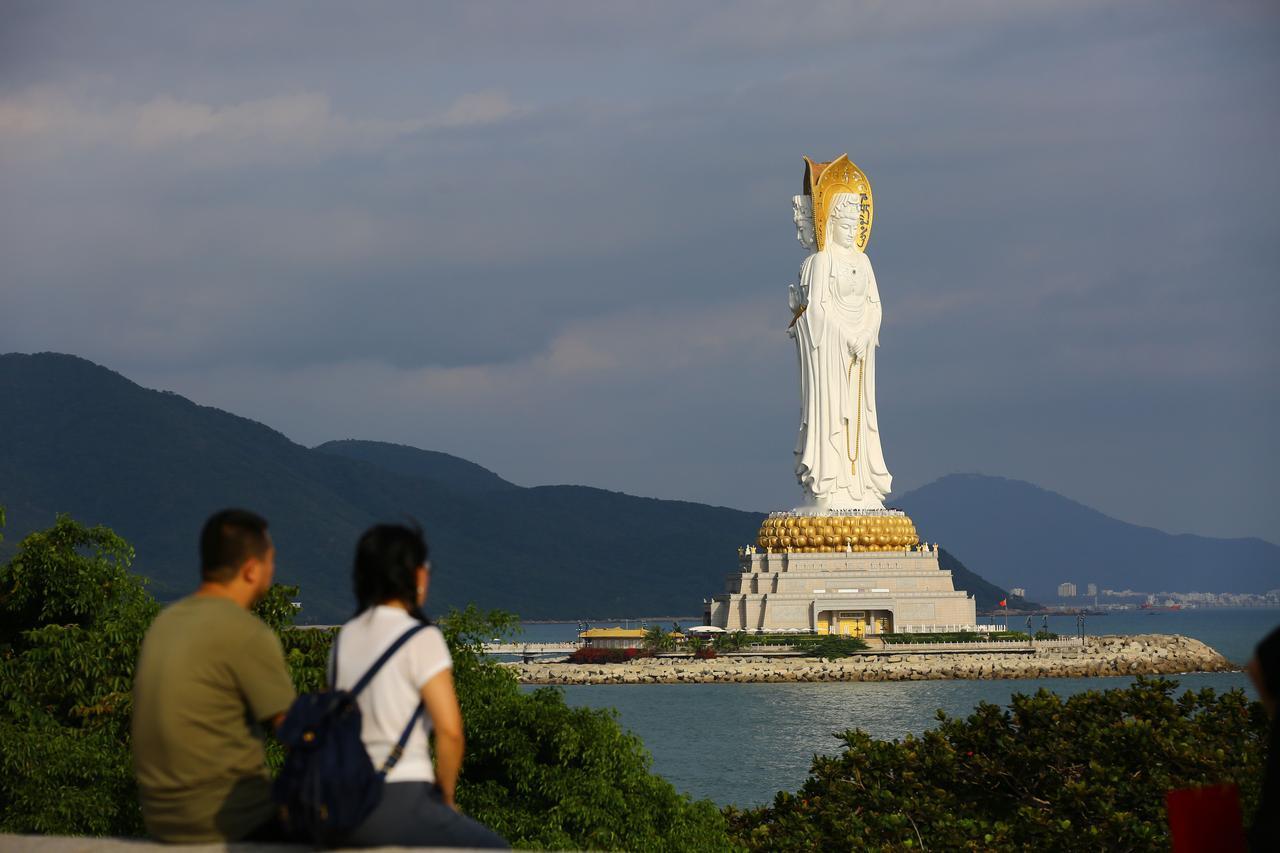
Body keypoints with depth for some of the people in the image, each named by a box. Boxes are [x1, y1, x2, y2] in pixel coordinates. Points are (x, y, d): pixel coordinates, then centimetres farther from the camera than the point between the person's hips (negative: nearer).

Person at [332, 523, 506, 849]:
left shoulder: (344, 638, 11)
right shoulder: (421, 639, -9)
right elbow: (450, 730, -15)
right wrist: (446, 797, 1)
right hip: (400, 803, -7)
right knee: (494, 849, 13)